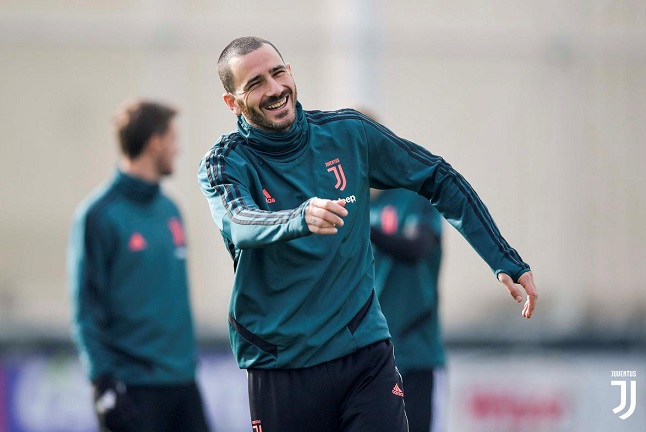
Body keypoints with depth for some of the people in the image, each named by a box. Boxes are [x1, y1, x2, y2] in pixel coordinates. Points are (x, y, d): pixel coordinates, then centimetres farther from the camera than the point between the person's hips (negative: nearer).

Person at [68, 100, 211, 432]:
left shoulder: (169, 209, 13)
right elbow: (86, 308, -12)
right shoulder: (100, 214, -9)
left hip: (182, 381, 7)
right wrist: (104, 380, -18)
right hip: (133, 387, -7)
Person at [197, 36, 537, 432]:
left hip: (366, 353, 2)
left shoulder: (347, 133, 3)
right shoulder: (224, 164, -5)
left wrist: (504, 260, 10)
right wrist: (301, 219, -48)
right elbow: (240, 224, -27)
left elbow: (439, 180, 14)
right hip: (280, 366, -1)